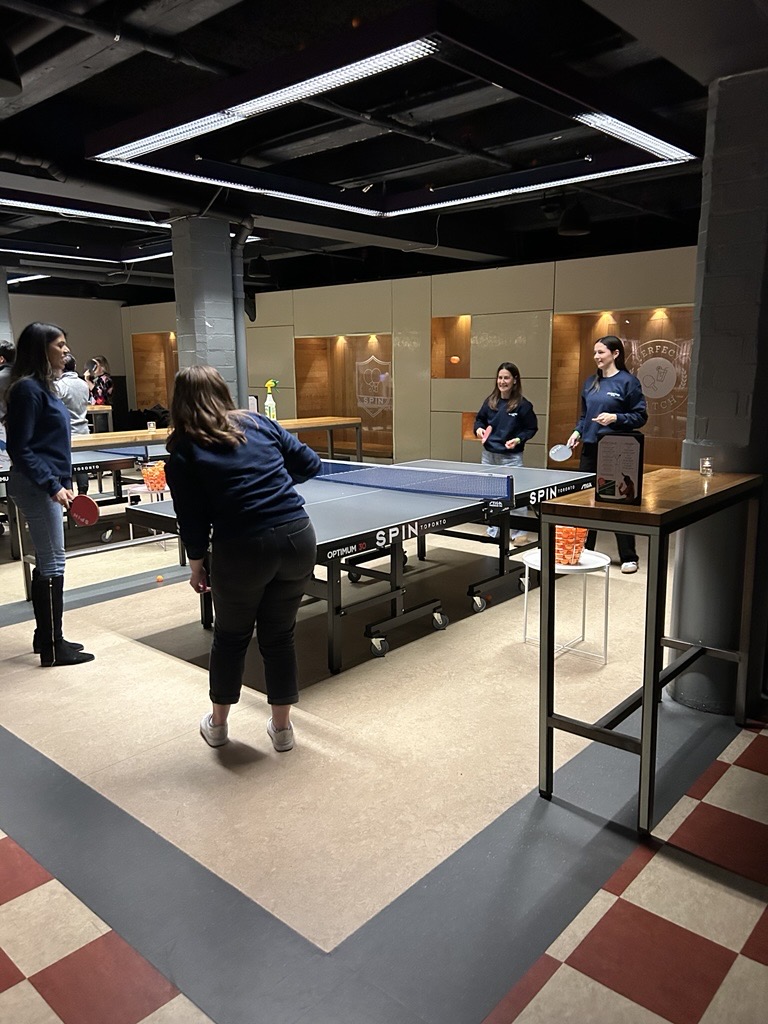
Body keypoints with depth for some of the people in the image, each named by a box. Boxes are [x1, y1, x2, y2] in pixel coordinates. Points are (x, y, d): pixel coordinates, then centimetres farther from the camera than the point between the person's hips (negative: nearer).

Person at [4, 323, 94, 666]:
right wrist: (52, 485, -21)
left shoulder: (43, 385, 13)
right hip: (36, 486, -10)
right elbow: (20, 448, -20)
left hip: (45, 484, 10)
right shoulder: (28, 389, -16)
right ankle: (53, 648, 5)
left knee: (46, 562, 14)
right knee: (53, 563, -4)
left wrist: (62, 481, 16)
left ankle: (45, 636, 25)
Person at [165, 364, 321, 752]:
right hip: (298, 537, 3)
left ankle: (217, 723, 38)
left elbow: (193, 520, 1)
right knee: (279, 635, 18)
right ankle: (281, 727, 30)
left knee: (230, 637, 20)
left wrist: (196, 564, 14)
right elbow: (309, 463, 11)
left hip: (242, 551, -3)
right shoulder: (259, 423, 10)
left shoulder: (183, 451, 2)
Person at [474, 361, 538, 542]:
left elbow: (532, 428, -3)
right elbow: (479, 419, 17)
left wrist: (519, 439, -18)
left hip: (511, 457, -5)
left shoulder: (522, 404, -10)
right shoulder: (490, 401, 3)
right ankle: (493, 531, 25)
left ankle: (519, 532, 11)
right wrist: (479, 429, -4)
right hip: (489, 455, 5)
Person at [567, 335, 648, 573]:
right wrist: (577, 432, 5)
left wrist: (615, 417, -20)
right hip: (590, 448, 6)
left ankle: (629, 558, 12)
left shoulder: (628, 381, -6)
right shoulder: (591, 382, 12)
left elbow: (640, 416, -7)